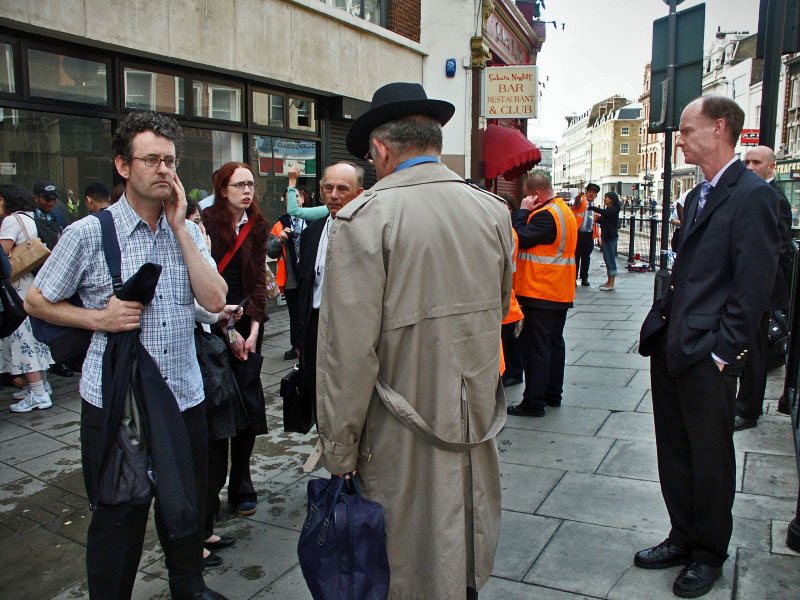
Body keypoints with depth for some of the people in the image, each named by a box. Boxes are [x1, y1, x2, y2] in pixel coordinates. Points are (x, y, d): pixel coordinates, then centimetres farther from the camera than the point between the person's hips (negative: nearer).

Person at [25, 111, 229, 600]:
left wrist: (179, 225, -10)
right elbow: (37, 301, 3)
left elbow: (215, 300, -8)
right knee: (118, 518, 10)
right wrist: (99, 318, -14)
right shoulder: (89, 234, -6)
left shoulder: (188, 231, 5)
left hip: (185, 396, 4)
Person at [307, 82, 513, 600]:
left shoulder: (364, 218, -16)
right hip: (480, 423, 6)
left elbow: (349, 351, -18)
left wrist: (339, 452, -8)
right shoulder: (494, 211, 1)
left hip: (405, 442, -5)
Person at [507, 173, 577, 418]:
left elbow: (520, 238, -21)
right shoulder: (565, 210, 14)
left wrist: (524, 211, -12)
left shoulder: (546, 215, -18)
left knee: (534, 346, -5)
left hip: (540, 293, -10)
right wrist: (528, 213, 5)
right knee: (554, 342, 16)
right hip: (561, 294, 10)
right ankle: (553, 394, 26)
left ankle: (534, 401, 0)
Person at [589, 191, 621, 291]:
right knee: (607, 259, 11)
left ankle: (611, 283, -6)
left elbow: (604, 212, -27)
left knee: (610, 258, -8)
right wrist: (597, 219, 1)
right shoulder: (607, 209, 17)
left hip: (611, 236, -9)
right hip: (605, 235, 9)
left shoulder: (614, 209, -10)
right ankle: (609, 281, 18)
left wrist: (591, 208, -25)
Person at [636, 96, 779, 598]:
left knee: (710, 460, 8)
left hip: (708, 355, -8)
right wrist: (662, 321, 11)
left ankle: (709, 555, 27)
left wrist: (724, 351, -15)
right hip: (671, 346, 8)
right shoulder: (699, 195, 15)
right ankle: (683, 538, 34)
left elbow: (754, 284, -16)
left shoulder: (752, 195, -12)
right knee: (674, 452, 17)